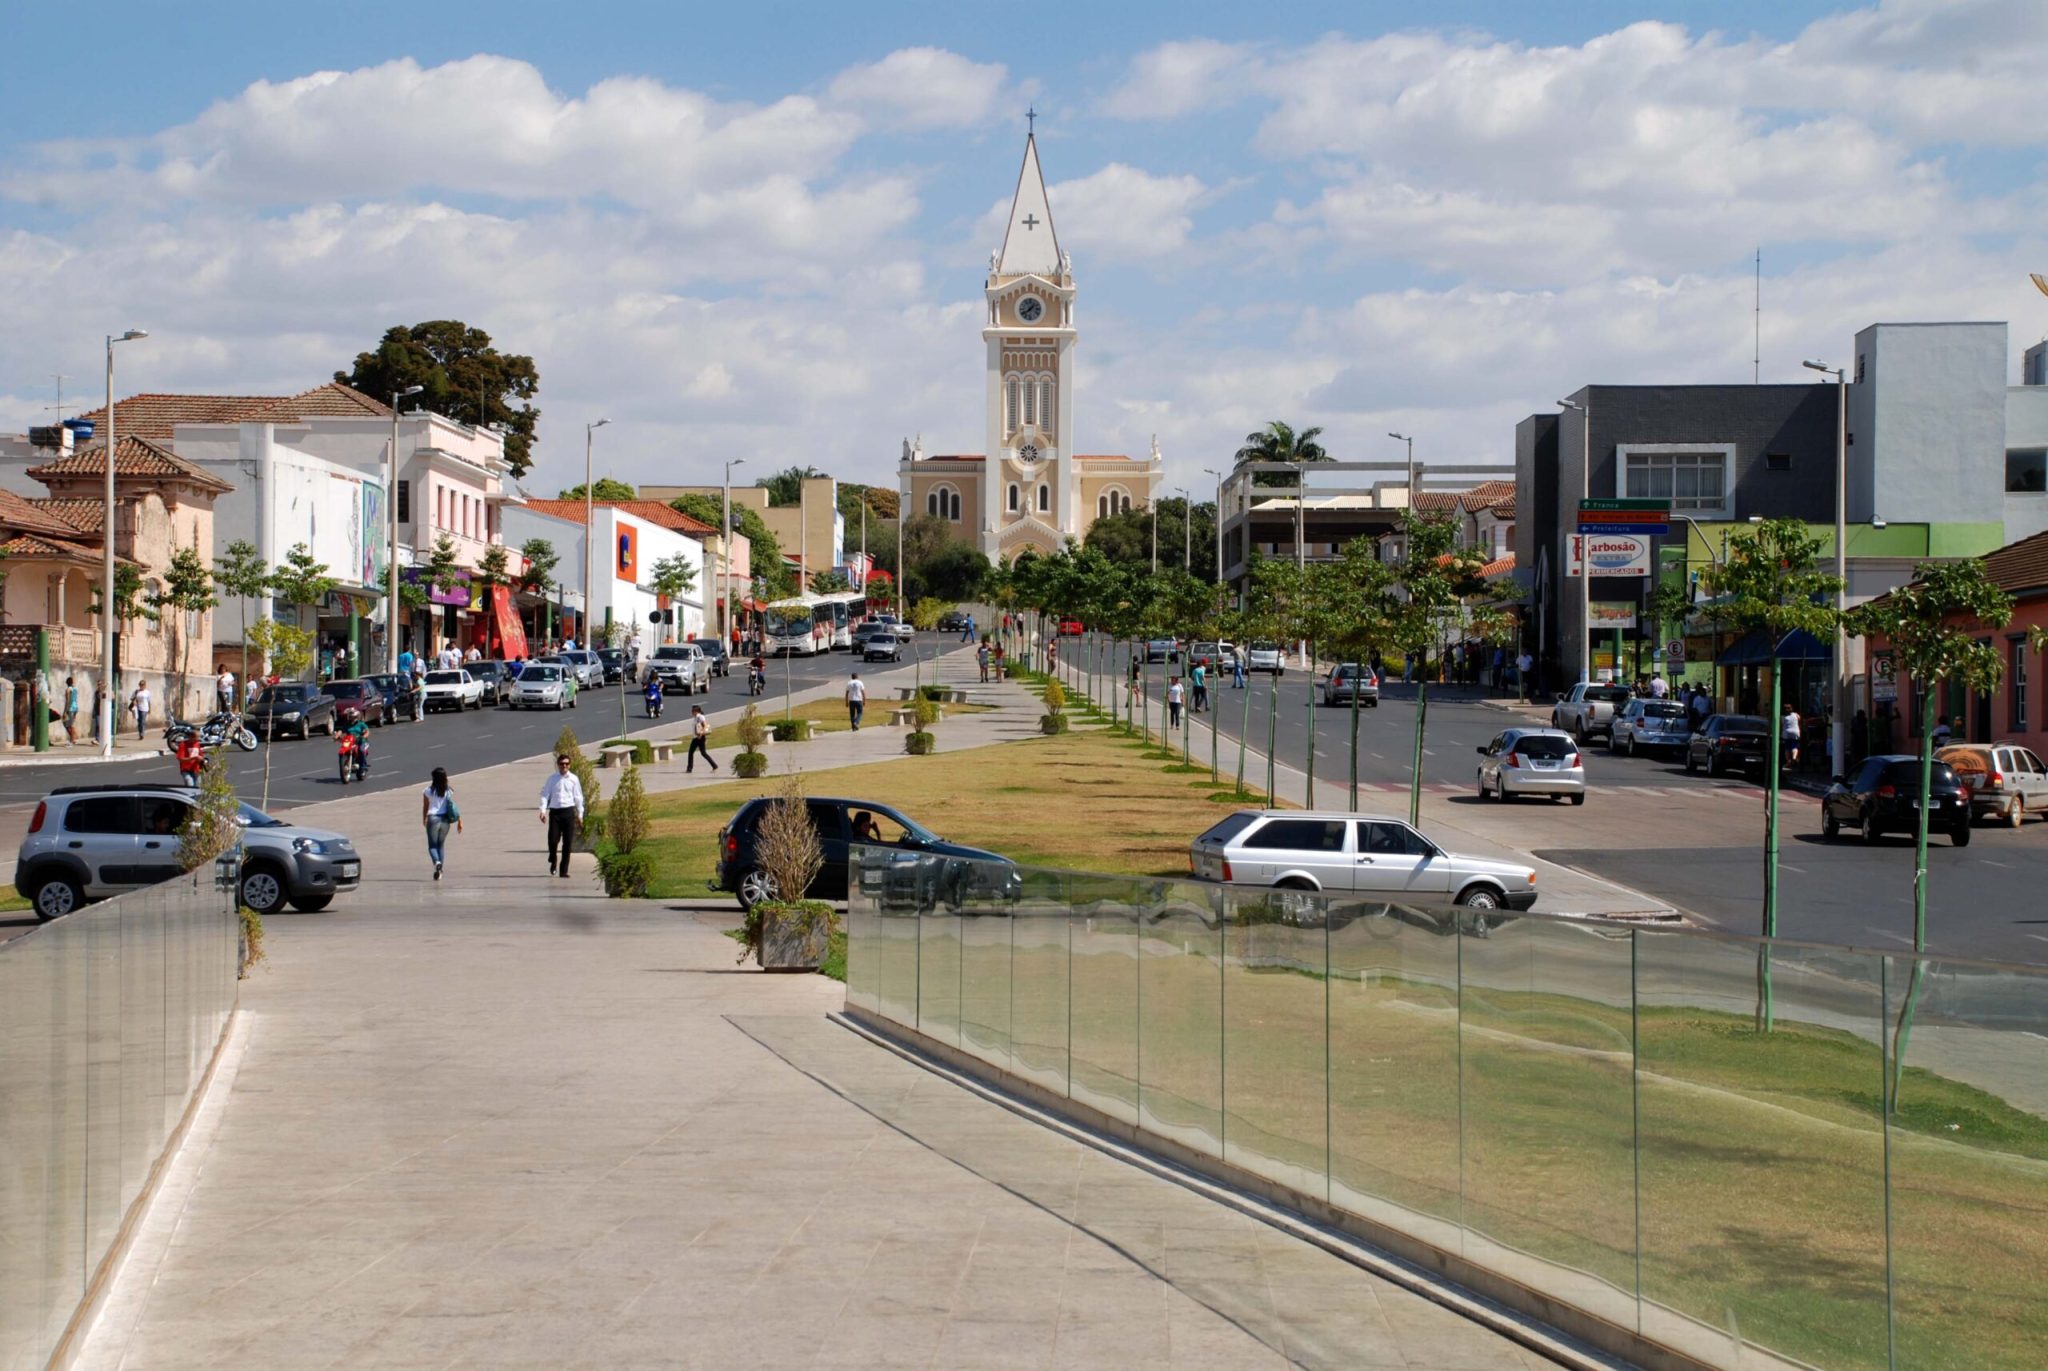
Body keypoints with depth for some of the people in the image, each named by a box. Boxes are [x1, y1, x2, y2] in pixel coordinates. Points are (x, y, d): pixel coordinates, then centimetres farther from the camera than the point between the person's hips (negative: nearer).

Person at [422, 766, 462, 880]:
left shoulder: (428, 791, -5)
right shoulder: (449, 792, -1)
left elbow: (425, 807, 2)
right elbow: (455, 808, -4)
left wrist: (424, 820, 18)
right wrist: (459, 821, 2)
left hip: (432, 819, -3)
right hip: (445, 819, 3)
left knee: (432, 845, 3)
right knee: (441, 845, 16)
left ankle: (436, 862, -26)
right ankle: (439, 870, 16)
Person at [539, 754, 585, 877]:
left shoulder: (573, 779, 6)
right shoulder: (552, 779, 6)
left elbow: (578, 797, 8)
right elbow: (545, 795, 4)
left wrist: (580, 815, 7)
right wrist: (543, 810, -9)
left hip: (569, 811, 0)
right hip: (555, 812, 0)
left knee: (568, 843, 0)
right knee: (552, 840, -6)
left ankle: (564, 871, 8)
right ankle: (553, 862, 24)